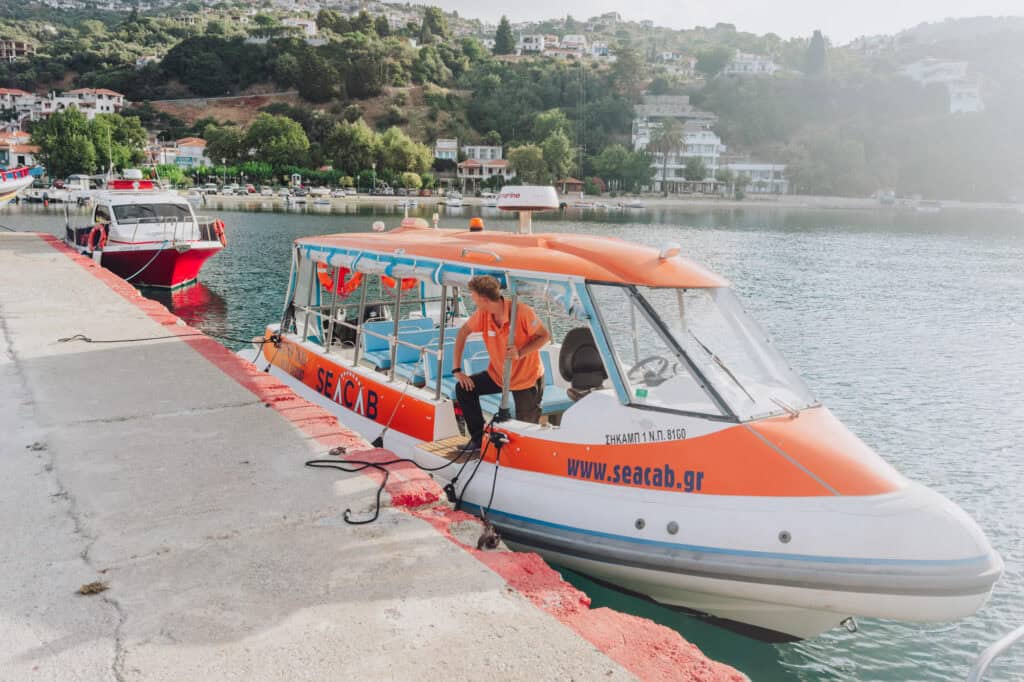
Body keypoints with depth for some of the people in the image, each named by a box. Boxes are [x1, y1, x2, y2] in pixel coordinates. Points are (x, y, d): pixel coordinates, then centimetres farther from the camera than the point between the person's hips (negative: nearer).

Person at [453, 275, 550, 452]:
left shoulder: (522, 312, -29)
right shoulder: (482, 314, -13)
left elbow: (545, 335, -19)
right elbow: (462, 333, 0)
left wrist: (520, 353, -34)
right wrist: (457, 370, -4)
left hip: (527, 378, -5)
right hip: (498, 375, 5)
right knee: (464, 389, -9)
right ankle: (478, 437, 5)